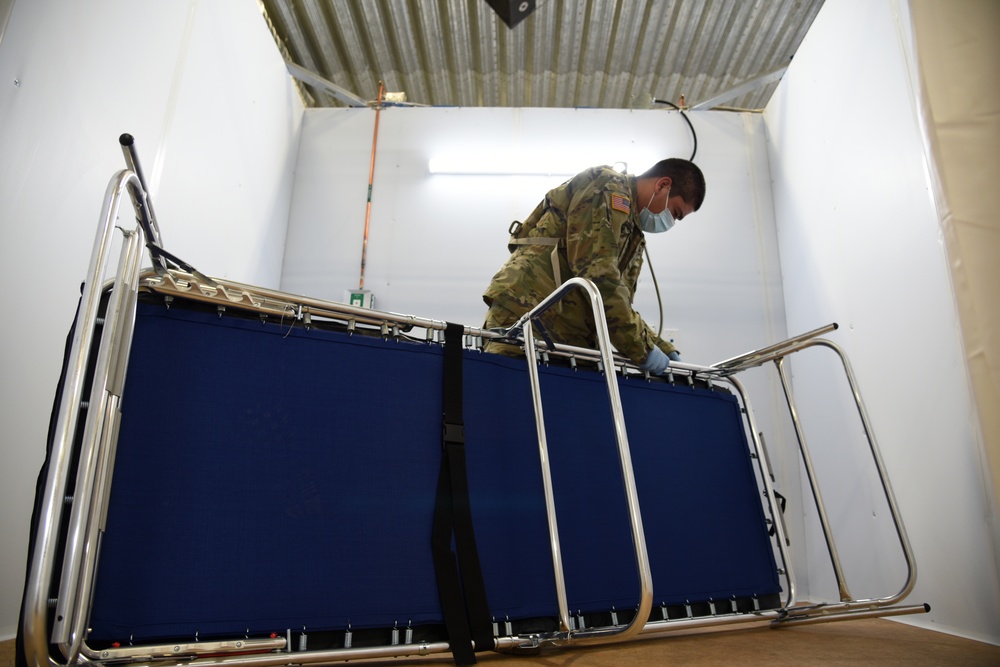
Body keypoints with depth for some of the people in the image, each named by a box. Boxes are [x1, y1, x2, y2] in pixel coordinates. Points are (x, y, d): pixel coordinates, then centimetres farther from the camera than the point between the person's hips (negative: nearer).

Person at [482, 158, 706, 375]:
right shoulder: (608, 187, -4)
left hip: (569, 338, 9)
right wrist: (641, 347, -13)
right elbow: (597, 272, -17)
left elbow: (619, 304, 24)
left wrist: (661, 347, 12)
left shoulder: (633, 236, 24)